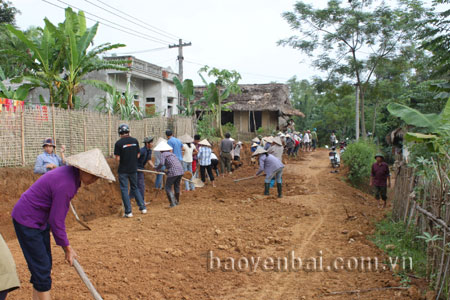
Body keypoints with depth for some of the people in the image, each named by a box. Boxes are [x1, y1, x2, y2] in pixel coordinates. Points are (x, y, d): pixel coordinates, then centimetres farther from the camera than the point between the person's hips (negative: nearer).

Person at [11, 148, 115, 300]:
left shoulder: (72, 174, -2)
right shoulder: (66, 184, -31)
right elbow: (56, 221, -23)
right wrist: (67, 247, -11)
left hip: (40, 219, 10)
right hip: (27, 221, -10)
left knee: (45, 265, 16)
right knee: (42, 267, -3)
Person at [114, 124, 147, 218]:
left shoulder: (119, 143, -13)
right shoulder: (135, 141, -1)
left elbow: (117, 158, -14)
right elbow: (138, 155, 4)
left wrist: (122, 159, 8)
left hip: (123, 170, -4)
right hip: (133, 169, 4)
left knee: (124, 190, 5)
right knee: (135, 188, 19)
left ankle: (128, 212, 4)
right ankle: (143, 207, 16)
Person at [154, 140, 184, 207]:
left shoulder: (163, 154, 2)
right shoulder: (171, 154, 25)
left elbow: (161, 163, -14)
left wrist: (157, 168, 6)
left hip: (173, 172, -7)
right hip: (181, 170, 7)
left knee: (168, 187, 6)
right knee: (176, 186, 25)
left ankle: (172, 203, -2)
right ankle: (177, 201, 38)